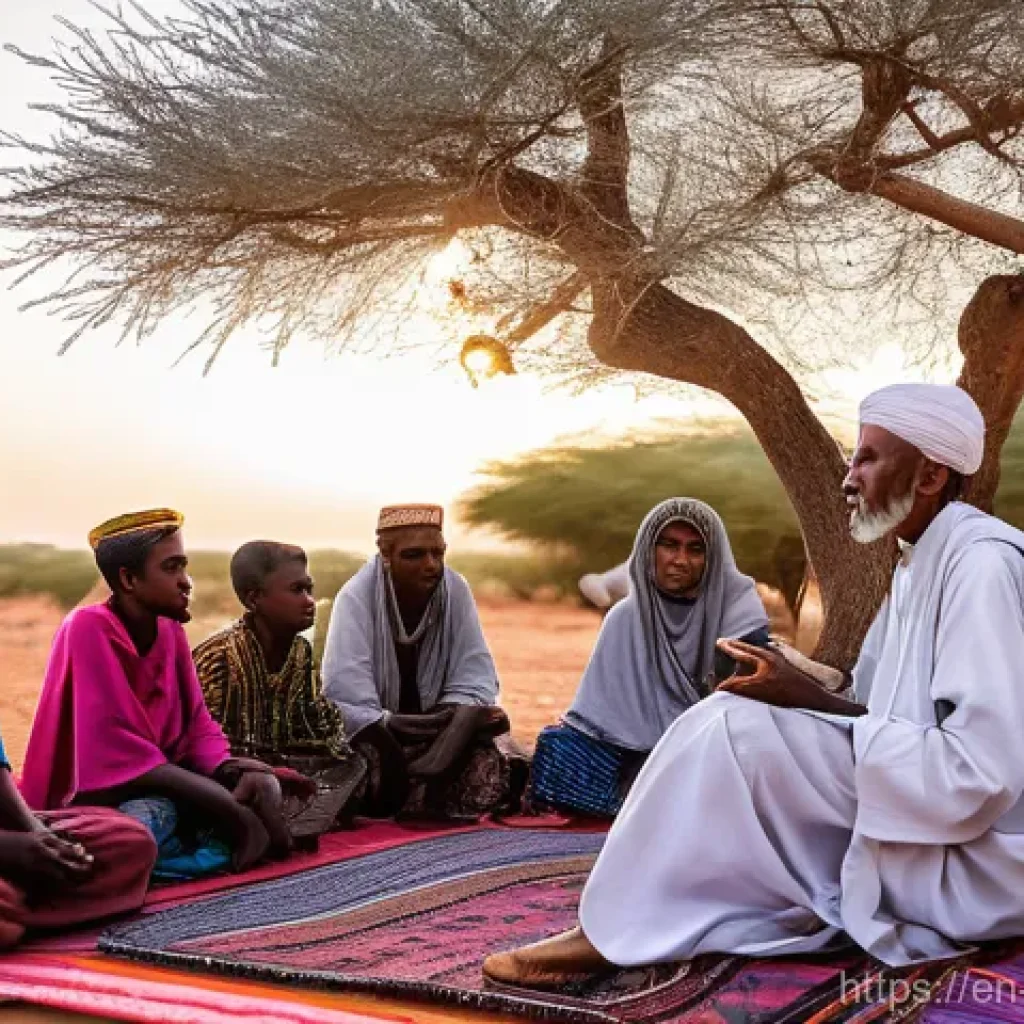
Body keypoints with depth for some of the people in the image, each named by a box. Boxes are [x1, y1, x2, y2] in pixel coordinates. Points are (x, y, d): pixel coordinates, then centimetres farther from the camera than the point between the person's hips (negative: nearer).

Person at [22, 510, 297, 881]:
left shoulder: (170, 629, 2)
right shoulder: (89, 628, -20)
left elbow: (197, 725, 3)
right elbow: (121, 752, -26)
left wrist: (229, 771, -21)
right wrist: (237, 814, -27)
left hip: (158, 784, 7)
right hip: (90, 797, -7)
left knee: (262, 785, -9)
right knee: (155, 817, -36)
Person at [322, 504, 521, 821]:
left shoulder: (456, 590, -9)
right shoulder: (356, 598, -19)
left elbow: (474, 679, -8)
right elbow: (348, 700, -24)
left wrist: (460, 721, -27)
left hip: (437, 735, 3)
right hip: (373, 736, -3)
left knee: (489, 768, -24)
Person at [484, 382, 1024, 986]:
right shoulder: (922, 566, 13)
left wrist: (815, 703, -18)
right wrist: (807, 695, -4)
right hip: (929, 829, 10)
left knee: (730, 729, -19)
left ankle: (618, 932, -5)